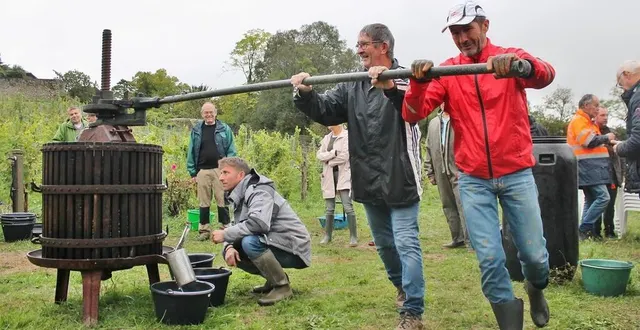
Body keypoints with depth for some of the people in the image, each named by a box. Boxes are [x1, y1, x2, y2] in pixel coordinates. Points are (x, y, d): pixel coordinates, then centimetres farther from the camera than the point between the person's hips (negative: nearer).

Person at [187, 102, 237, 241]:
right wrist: (193, 172, 5)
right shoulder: (196, 130, 9)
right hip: (202, 171, 2)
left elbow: (231, 150, 3)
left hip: (220, 169, -2)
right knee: (204, 202, 7)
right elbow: (191, 152, 10)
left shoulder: (224, 129, 4)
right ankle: (204, 230, 15)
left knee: (222, 201, 1)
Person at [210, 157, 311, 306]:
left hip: (293, 249, -9)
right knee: (230, 251, 3)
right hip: (274, 244, 9)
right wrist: (229, 247, -11)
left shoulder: (259, 191, -18)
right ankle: (275, 278, 13)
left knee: (250, 242, -32)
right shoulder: (240, 196, 12)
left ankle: (282, 286, -13)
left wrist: (225, 234, -24)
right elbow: (236, 227, 11)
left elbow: (259, 223, -35)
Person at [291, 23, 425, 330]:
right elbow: (324, 110, -1)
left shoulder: (404, 79, -9)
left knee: (406, 244, -5)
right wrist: (305, 94, -22)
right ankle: (402, 286, 43)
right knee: (384, 244, 20)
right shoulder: (352, 87, 9)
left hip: (400, 180, -6)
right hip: (369, 182, 6)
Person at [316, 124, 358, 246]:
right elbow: (319, 155, 4)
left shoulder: (347, 136, -5)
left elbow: (345, 156, -15)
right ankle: (327, 235, 19)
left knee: (348, 207, -11)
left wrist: (329, 160, -4)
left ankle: (354, 236, -4)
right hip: (329, 176, 5)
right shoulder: (327, 138, 14)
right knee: (329, 208, 9)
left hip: (343, 174, -5)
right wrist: (333, 153, -12)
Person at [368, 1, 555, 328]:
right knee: (490, 259, -2)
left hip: (517, 174, 0)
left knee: (534, 253, 8)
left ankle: (535, 288, 44)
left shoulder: (512, 58, -2)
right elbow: (413, 115, -11)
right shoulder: (446, 71, 1)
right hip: (473, 180, 1)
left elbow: (546, 75, -25)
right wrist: (419, 82, -32)